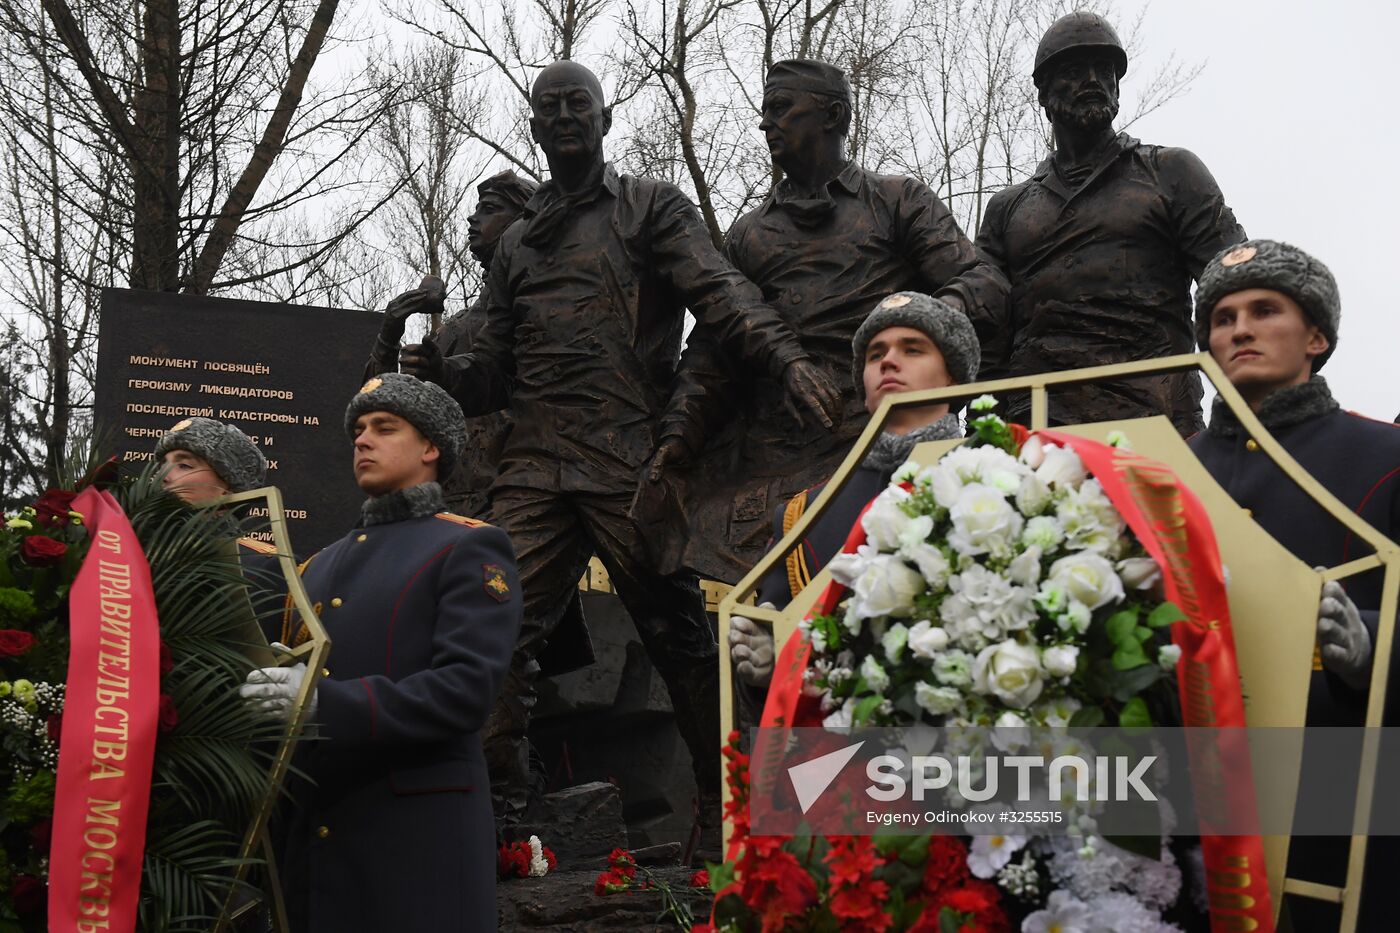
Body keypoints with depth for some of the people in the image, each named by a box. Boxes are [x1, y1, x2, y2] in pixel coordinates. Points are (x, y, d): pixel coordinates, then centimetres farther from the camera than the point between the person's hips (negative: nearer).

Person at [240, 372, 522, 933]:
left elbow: (467, 688, -15)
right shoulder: (322, 566, 22)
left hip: (417, 840, -6)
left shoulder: (469, 550, -1)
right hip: (311, 839, 6)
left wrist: (325, 702, -23)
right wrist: (273, 677, -1)